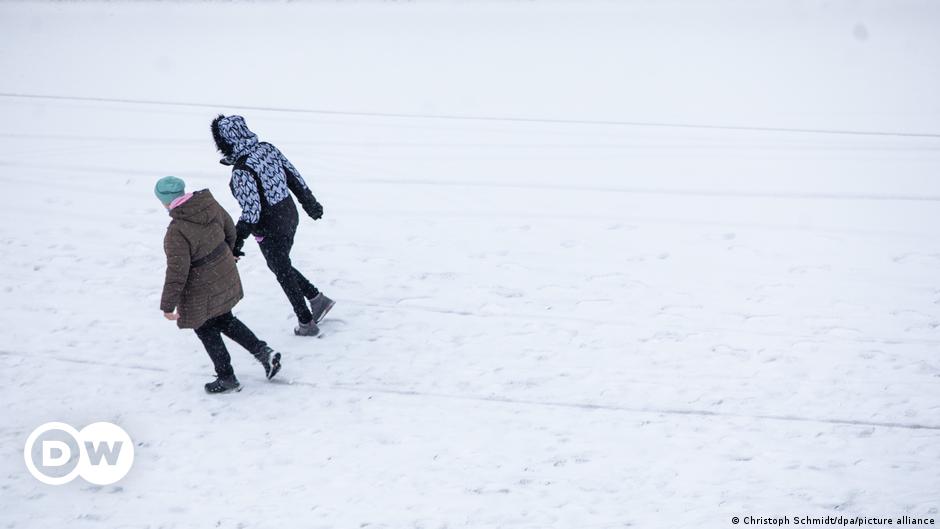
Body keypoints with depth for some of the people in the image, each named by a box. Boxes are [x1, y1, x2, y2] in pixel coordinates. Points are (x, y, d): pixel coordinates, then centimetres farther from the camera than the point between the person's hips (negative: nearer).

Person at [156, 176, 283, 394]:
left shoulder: (177, 232, -30)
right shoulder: (210, 204, -8)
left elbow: (177, 272, -26)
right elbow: (230, 231, 10)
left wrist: (167, 305, -15)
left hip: (202, 291, -7)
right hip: (226, 275, 7)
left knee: (207, 331, 14)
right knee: (225, 320, 26)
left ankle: (226, 378, 26)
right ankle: (264, 352, 19)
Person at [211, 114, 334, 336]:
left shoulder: (241, 171, -28)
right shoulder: (267, 148, -5)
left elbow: (251, 212, -28)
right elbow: (294, 176, 5)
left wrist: (236, 242, -21)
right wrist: (310, 202, 18)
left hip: (270, 231, -7)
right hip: (289, 216, 7)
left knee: (283, 273, 13)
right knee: (282, 266, 28)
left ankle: (306, 323, 27)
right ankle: (317, 298, 30)